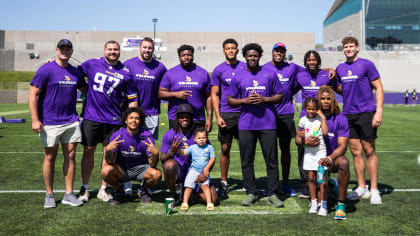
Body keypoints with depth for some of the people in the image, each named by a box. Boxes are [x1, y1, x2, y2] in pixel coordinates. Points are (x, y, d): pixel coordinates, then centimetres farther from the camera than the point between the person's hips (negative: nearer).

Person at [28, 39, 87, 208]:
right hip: (50, 123, -4)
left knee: (70, 155, 5)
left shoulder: (75, 73, 10)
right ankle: (49, 195, 17)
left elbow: (86, 90, 27)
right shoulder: (46, 70, -6)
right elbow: (33, 94, -9)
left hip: (71, 121, 5)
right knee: (50, 157, 4)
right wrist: (35, 120, -16)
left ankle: (69, 194, 14)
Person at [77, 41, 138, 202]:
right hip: (91, 117, 0)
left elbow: (132, 99, 5)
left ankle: (103, 189, 19)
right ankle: (84, 188, 17)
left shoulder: (125, 73, 2)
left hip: (113, 119, 0)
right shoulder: (92, 64, 3)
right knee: (88, 151, 5)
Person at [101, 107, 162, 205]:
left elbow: (152, 165, -14)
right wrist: (108, 150, -34)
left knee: (156, 175, -29)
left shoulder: (147, 136, -13)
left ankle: (143, 190, 7)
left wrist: (155, 154, -35)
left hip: (141, 168, 0)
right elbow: (110, 162, -14)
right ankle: (119, 190, 3)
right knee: (106, 171, -30)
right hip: (122, 169, 0)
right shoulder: (117, 135, -13)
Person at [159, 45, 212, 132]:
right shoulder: (170, 73, 6)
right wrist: (175, 94, -14)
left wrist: (209, 118, 2)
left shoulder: (203, 73, 9)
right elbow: (161, 93, 4)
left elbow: (208, 97, 8)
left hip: (198, 120, 1)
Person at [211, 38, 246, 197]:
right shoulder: (218, 70, 5)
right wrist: (218, 116, -4)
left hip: (243, 113, 1)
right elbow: (215, 95, 5)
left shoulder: (245, 68, 7)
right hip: (226, 114, 0)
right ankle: (223, 183, 13)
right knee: (225, 148, 4)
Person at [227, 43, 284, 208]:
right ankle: (250, 193, 17)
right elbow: (230, 100, 10)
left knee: (271, 160, 0)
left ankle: (272, 194, 10)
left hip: (267, 124, -1)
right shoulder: (238, 77, 8)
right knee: (246, 161, 5)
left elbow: (279, 95, 9)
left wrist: (264, 99, -8)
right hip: (246, 125, 1)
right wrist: (245, 100, -8)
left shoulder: (270, 74, 7)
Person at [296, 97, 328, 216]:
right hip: (308, 152, 3)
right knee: (311, 177, 8)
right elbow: (298, 139, 14)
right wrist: (301, 137, -9)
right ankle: (313, 202, 21)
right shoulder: (303, 120, 6)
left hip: (321, 150, -3)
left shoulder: (321, 118, -2)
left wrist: (323, 117, -15)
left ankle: (323, 205, 0)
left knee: (322, 178, -5)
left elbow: (325, 132, -19)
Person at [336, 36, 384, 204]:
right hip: (348, 114, 5)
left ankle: (374, 190, 9)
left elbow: (378, 88, -5)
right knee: (356, 152, 8)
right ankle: (361, 188, 18)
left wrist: (379, 111, -13)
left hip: (366, 113, -4)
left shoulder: (366, 64, -3)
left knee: (369, 151, 0)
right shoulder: (340, 68, 11)